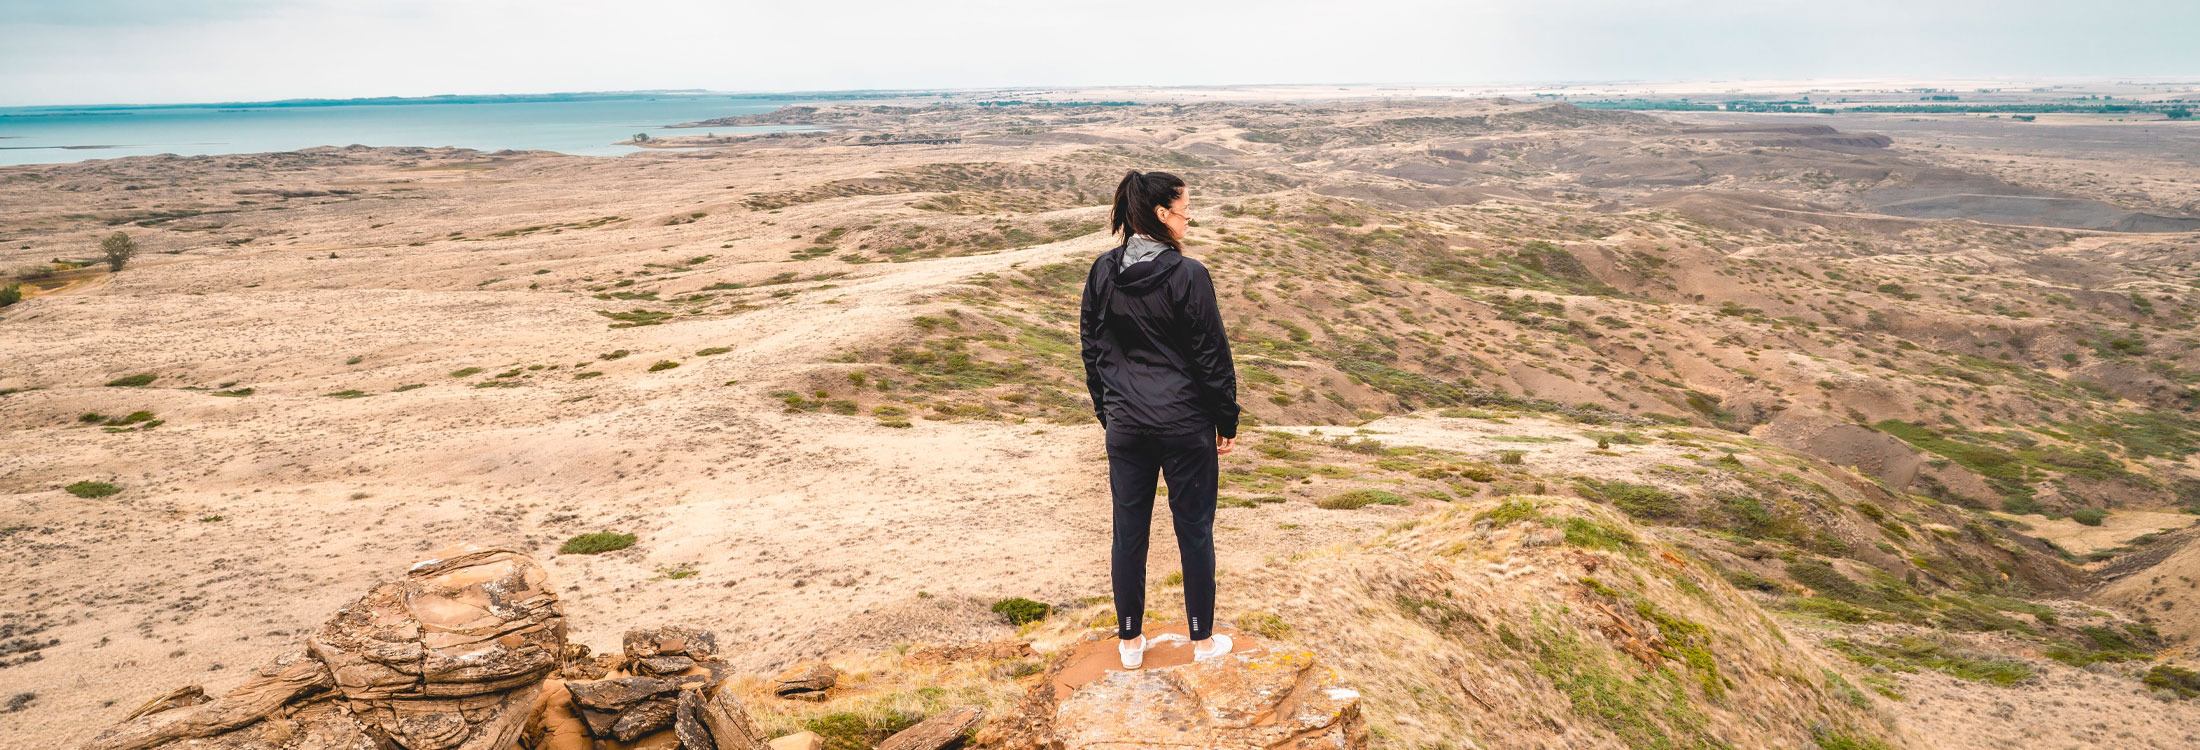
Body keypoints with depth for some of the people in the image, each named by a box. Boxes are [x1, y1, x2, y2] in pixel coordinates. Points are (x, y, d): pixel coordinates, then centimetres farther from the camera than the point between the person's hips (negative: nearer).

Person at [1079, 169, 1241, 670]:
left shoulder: (1102, 272, 0)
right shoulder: (1187, 276, -15)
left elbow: (1092, 348, 8)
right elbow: (1212, 356, -10)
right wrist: (1227, 422, 1)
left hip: (1126, 425, 4)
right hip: (1185, 423, -4)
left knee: (1129, 530, 13)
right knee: (1194, 529, 10)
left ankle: (1130, 640, 25)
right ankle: (1203, 640, 24)